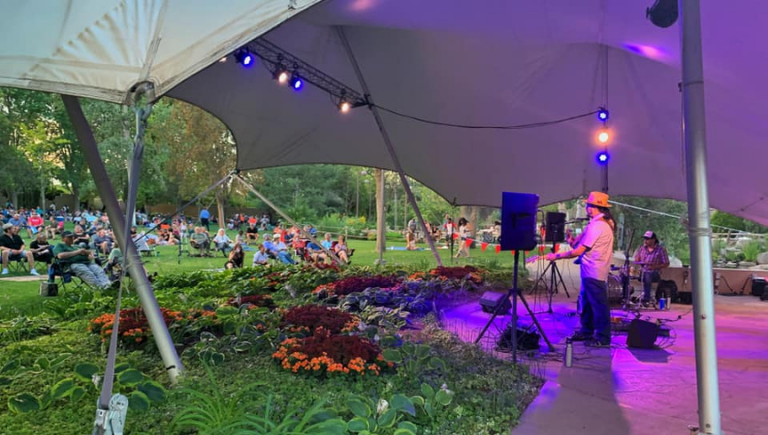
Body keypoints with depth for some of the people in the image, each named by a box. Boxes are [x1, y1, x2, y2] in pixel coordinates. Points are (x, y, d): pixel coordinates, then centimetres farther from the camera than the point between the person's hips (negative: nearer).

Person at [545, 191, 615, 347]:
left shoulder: (596, 226, -21)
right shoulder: (605, 223, 11)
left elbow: (578, 251, -20)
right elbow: (583, 244, 14)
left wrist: (556, 256, -13)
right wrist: (574, 241, -3)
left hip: (594, 272, -10)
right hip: (590, 271, 10)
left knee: (598, 305, -1)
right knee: (586, 303, 18)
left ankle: (603, 338, 9)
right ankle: (586, 332, 28)